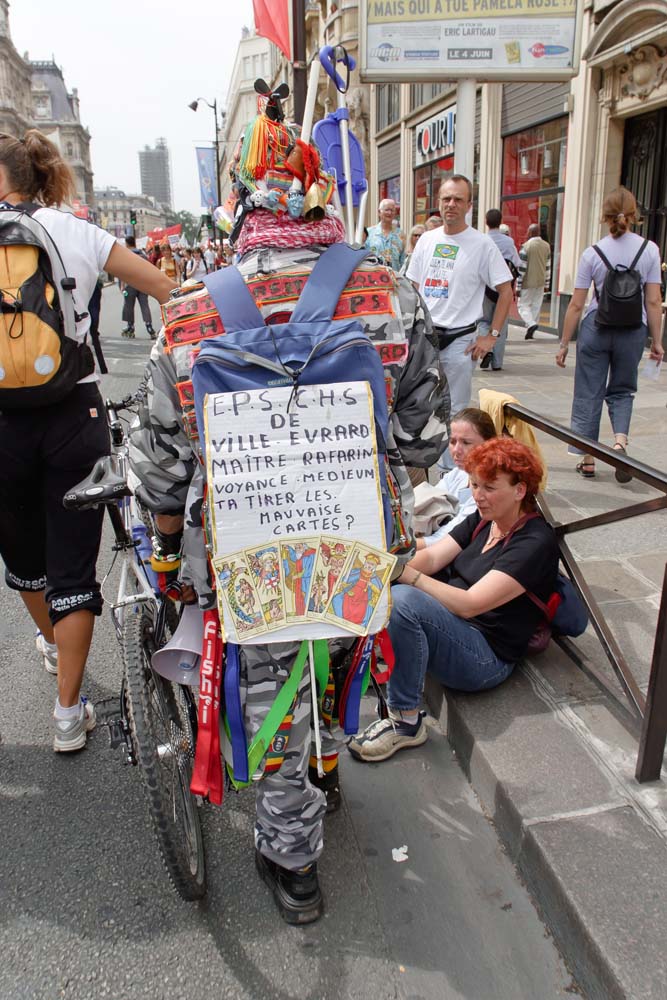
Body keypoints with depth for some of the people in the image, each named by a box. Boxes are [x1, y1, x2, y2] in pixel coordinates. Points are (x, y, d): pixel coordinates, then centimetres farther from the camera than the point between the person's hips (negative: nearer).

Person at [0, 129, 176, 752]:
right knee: (73, 562, 6)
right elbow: (169, 290, 6)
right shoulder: (81, 235, 2)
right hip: (74, 414, 0)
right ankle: (69, 712, 11)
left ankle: (51, 643, 50)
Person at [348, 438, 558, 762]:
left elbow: (470, 604, -24)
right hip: (452, 624, 8)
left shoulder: (535, 542, -16)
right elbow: (432, 556, 0)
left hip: (487, 658, -8)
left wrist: (409, 576, -29)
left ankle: (405, 723, -19)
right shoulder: (483, 520, 10)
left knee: (403, 601, -33)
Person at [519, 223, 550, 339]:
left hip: (528, 282, -5)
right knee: (537, 306, 10)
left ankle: (531, 324, -20)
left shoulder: (526, 246, -13)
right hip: (541, 282, 6)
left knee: (523, 305, 3)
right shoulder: (547, 246, 6)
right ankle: (530, 332, 12)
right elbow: (547, 265, 12)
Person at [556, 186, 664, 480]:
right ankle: (620, 440, -7)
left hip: (596, 328, -1)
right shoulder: (649, 250, -3)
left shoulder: (592, 253, -5)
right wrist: (656, 341, 6)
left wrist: (564, 343, 4)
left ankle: (588, 460, 13)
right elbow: (654, 302, -3)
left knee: (589, 393, 9)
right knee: (622, 390, 18)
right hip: (633, 330, 1)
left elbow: (576, 305, -4)